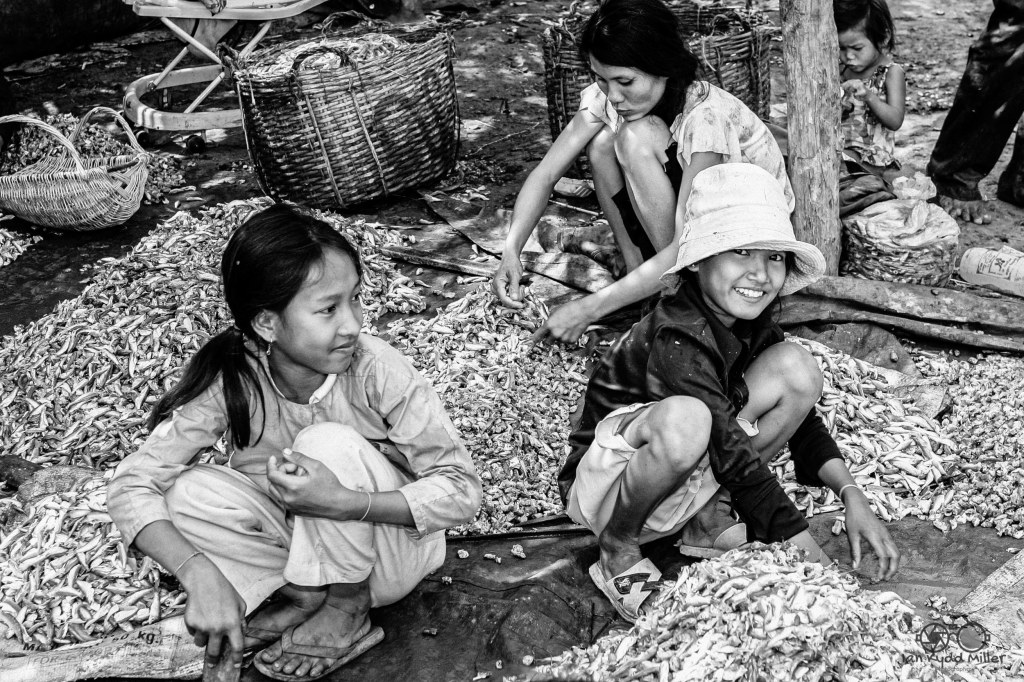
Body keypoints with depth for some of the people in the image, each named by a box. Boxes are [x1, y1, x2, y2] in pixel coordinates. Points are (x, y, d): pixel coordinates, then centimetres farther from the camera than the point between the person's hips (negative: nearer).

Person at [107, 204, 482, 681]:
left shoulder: (377, 370, -27)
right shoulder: (230, 381, -20)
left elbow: (462, 489, -24)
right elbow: (132, 485, -20)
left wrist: (342, 501, -40)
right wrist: (201, 575, -37)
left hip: (392, 546, -2)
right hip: (307, 548, 2)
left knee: (330, 443, -30)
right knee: (190, 490, -22)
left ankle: (347, 610, -8)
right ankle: (306, 595, -5)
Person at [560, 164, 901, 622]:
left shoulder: (751, 324, -4)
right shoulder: (677, 339, -29)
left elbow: (802, 425, 3)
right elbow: (736, 458, -30)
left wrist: (851, 495, -12)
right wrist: (819, 566, -28)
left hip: (689, 480, 7)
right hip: (604, 484, -7)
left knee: (796, 367, -8)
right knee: (684, 419, -42)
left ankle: (705, 521, 1)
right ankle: (617, 550, -12)